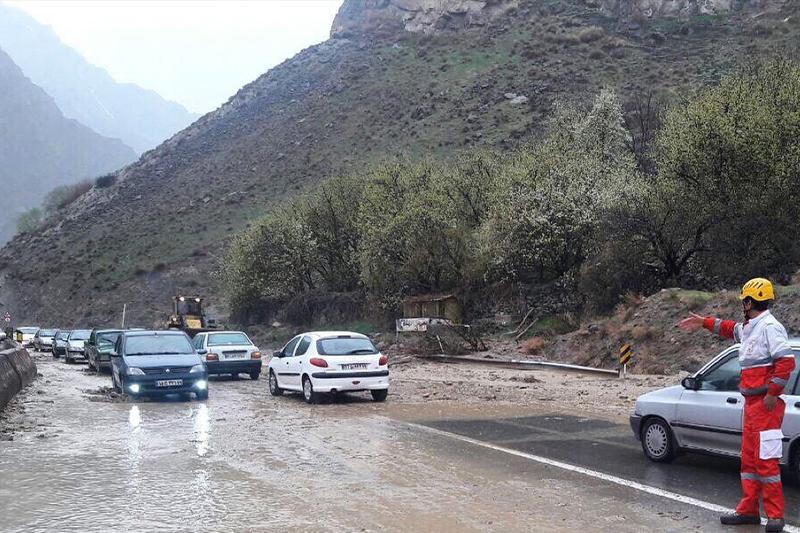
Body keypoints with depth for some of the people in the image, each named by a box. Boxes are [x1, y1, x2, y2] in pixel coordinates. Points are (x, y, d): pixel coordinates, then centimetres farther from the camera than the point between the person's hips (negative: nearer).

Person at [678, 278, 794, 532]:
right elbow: (731, 329, 40)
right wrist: (704, 322, 43)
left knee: (766, 461, -8)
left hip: (765, 404, -10)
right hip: (751, 403, 10)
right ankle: (749, 511, 21)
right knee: (749, 460, 13)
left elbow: (786, 361, -23)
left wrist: (772, 393, -20)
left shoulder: (770, 327, -14)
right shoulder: (749, 328, 16)